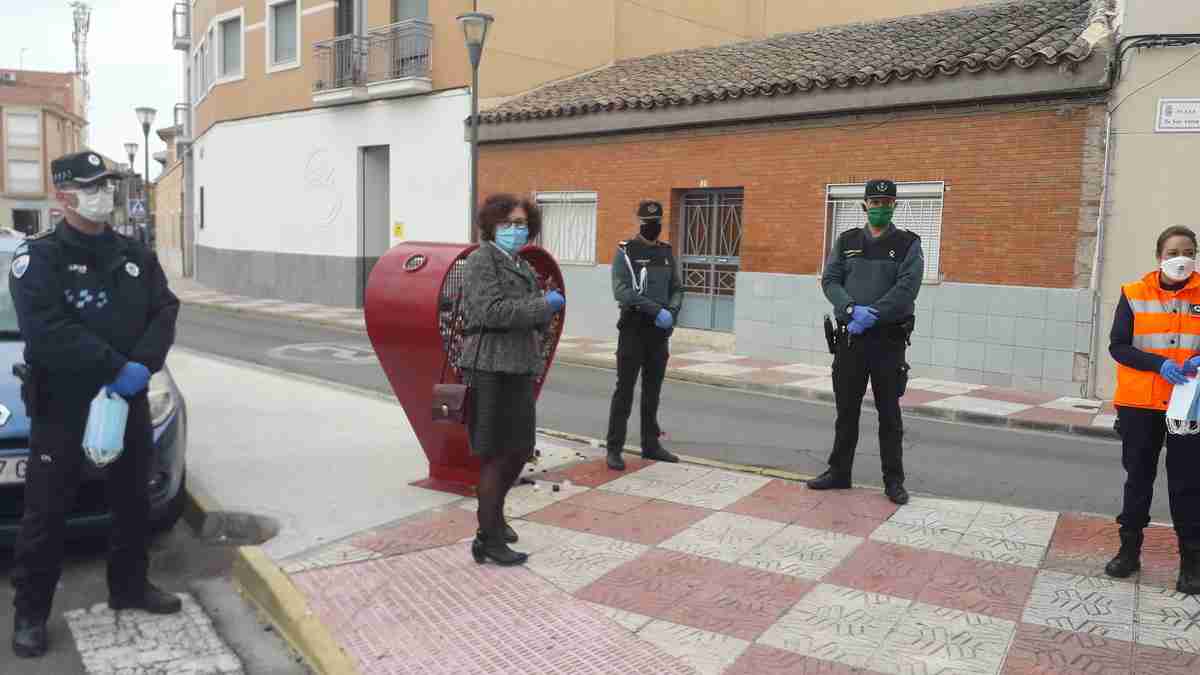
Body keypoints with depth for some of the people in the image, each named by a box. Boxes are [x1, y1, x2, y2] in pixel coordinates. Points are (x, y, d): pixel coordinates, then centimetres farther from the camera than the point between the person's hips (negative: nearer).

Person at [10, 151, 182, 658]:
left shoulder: (135, 256, 8)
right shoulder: (39, 257, -8)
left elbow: (165, 311, 0)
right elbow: (47, 331, -21)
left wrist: (143, 365, -17)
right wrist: (115, 368, -25)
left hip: (130, 401, 5)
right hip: (63, 405, -5)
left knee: (132, 500, 15)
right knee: (46, 511, 4)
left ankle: (130, 587, 32)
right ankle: (30, 612, 18)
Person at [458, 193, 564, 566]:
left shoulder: (522, 268, 17)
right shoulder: (482, 259, -8)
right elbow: (492, 311, -20)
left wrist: (547, 309, 2)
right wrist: (544, 305, -15)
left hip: (519, 368, 8)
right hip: (491, 368, -8)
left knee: (520, 449, 15)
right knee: (496, 454, -1)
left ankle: (493, 511, 38)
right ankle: (488, 539, 11)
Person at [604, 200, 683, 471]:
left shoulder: (667, 252, 12)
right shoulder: (625, 251, -5)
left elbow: (677, 289, 13)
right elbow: (621, 290, -16)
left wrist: (673, 312, -9)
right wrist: (656, 309, -23)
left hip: (660, 331, 5)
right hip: (633, 329, -5)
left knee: (653, 390, 12)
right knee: (625, 389, -4)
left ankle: (651, 444, 22)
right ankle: (614, 448, 1)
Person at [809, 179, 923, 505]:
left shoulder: (908, 244, 2)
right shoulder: (847, 241, 11)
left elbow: (907, 287, -11)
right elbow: (829, 280, 1)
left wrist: (872, 315, -19)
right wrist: (851, 309, -16)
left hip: (889, 340, -3)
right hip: (850, 338, 3)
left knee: (889, 413, 3)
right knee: (846, 409, 10)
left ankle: (894, 481, 12)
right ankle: (839, 472, 21)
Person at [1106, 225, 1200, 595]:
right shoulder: (1134, 294, -1)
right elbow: (1118, 346, -4)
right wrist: (1159, 363, -18)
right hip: (1139, 404, 0)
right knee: (1138, 478, 11)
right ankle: (1129, 548, 22)